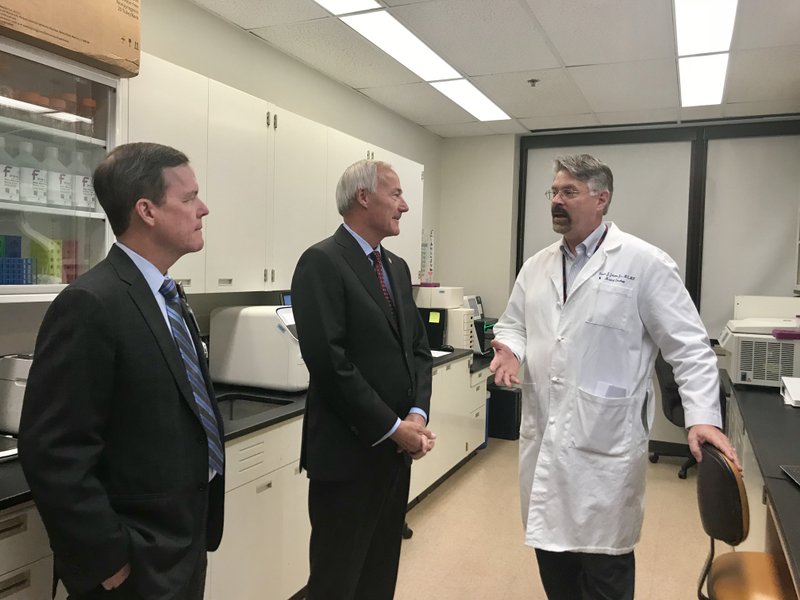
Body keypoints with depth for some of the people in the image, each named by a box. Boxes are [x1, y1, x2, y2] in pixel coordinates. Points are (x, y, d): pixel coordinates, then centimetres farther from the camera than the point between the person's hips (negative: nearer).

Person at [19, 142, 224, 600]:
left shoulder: (166, 299, 7)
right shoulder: (90, 305, -21)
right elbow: (54, 454, -23)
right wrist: (109, 559, -18)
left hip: (186, 539, 9)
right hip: (138, 561, -8)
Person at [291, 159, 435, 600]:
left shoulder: (397, 267, 12)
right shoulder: (322, 262, -14)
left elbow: (418, 347, 11)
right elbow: (329, 362, -21)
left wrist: (417, 415, -5)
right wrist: (392, 428, -16)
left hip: (398, 450, 8)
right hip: (349, 452, -8)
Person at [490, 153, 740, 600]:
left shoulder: (644, 262, -7)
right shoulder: (537, 266, 10)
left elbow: (689, 347, -7)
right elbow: (513, 324, 19)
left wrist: (703, 417, -17)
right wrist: (510, 350, -4)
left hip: (606, 442, -5)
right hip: (544, 436, 5)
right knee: (551, 545, 17)